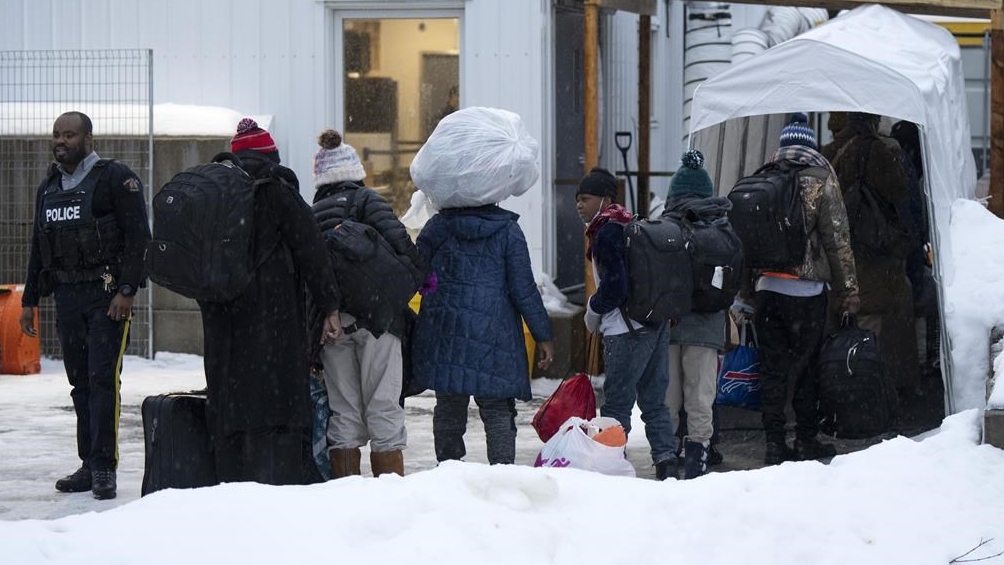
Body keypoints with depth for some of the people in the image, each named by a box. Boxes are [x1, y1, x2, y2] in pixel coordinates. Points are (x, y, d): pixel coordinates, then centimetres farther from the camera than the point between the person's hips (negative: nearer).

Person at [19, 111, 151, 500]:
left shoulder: (116, 179, -5)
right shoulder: (48, 188, 16)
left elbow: (138, 238, -10)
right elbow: (38, 247, 22)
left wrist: (127, 290, -17)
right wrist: (29, 300, 18)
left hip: (107, 295, -6)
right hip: (67, 296, 6)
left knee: (103, 378, -12)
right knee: (81, 382, 8)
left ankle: (104, 467, -12)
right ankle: (90, 464, 13)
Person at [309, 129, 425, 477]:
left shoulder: (312, 214, 16)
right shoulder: (365, 200, 3)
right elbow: (395, 236, -14)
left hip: (328, 323, 4)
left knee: (344, 414, 8)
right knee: (384, 410, -2)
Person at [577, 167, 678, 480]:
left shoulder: (607, 232, -14)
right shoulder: (630, 224, 15)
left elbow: (615, 286, -20)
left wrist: (593, 310, -2)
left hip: (626, 328, -10)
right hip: (657, 322, 10)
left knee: (616, 402, -6)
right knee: (654, 400, 12)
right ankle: (667, 460, 10)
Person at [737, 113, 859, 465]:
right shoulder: (821, 180, -3)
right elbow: (838, 240, -4)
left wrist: (743, 294, 15)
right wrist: (848, 291, 3)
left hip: (767, 287, 3)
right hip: (807, 290, -3)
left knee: (771, 367, 5)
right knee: (807, 365, 7)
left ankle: (774, 444, 4)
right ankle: (806, 440, 12)